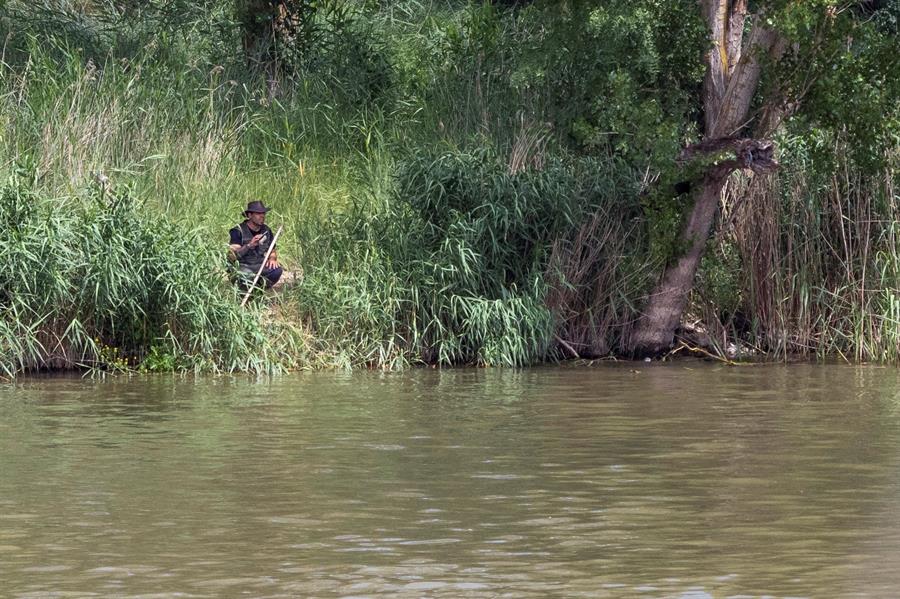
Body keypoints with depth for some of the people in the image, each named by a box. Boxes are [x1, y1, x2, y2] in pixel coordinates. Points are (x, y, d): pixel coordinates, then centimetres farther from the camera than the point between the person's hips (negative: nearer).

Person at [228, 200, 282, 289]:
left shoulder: (266, 231, 6)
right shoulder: (238, 231, -11)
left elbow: (272, 251, 20)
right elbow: (232, 256, -21)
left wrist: (272, 258, -5)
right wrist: (249, 245, -34)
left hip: (259, 265, 5)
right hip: (242, 266, -5)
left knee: (277, 270, -26)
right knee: (247, 278, -40)